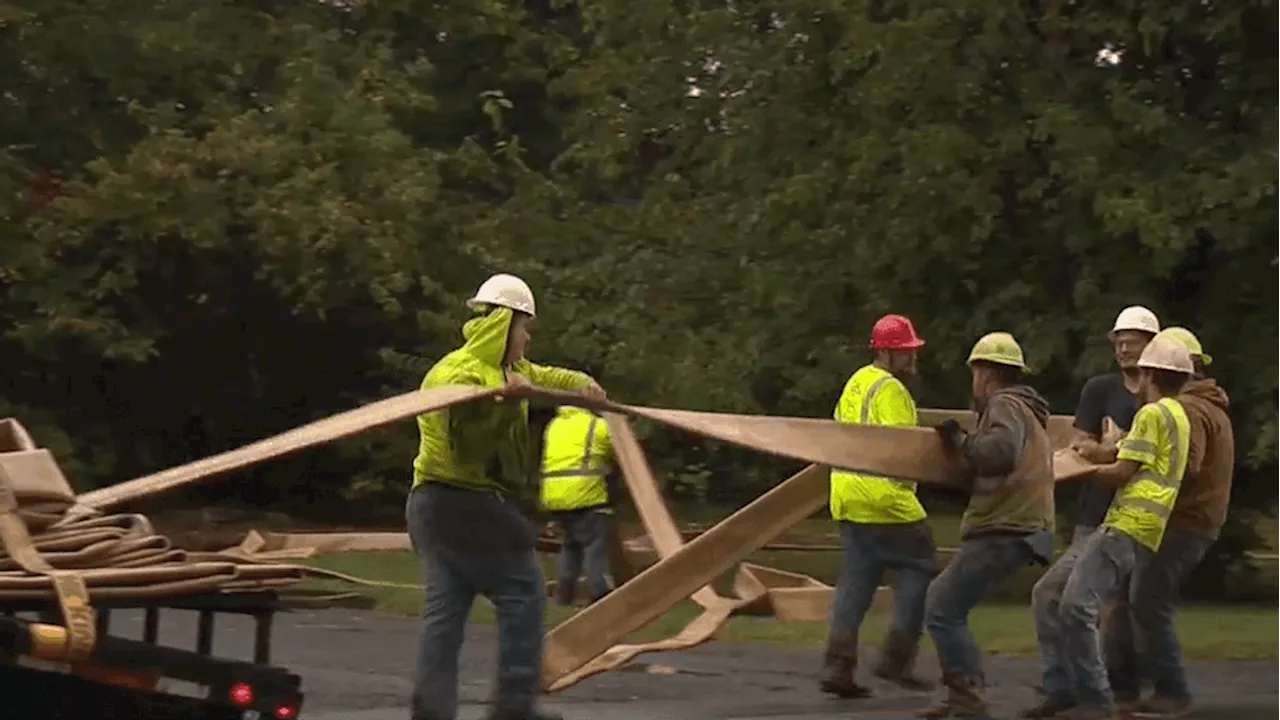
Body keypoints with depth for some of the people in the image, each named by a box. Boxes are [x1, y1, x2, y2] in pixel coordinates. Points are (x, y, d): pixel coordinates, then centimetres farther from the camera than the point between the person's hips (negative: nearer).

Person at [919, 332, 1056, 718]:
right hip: (1011, 526, 10)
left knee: (943, 610, -10)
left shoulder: (1005, 404, -8)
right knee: (940, 597, 16)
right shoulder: (1027, 410, 23)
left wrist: (961, 441, -13)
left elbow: (1000, 452, -28)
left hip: (1005, 531, -10)